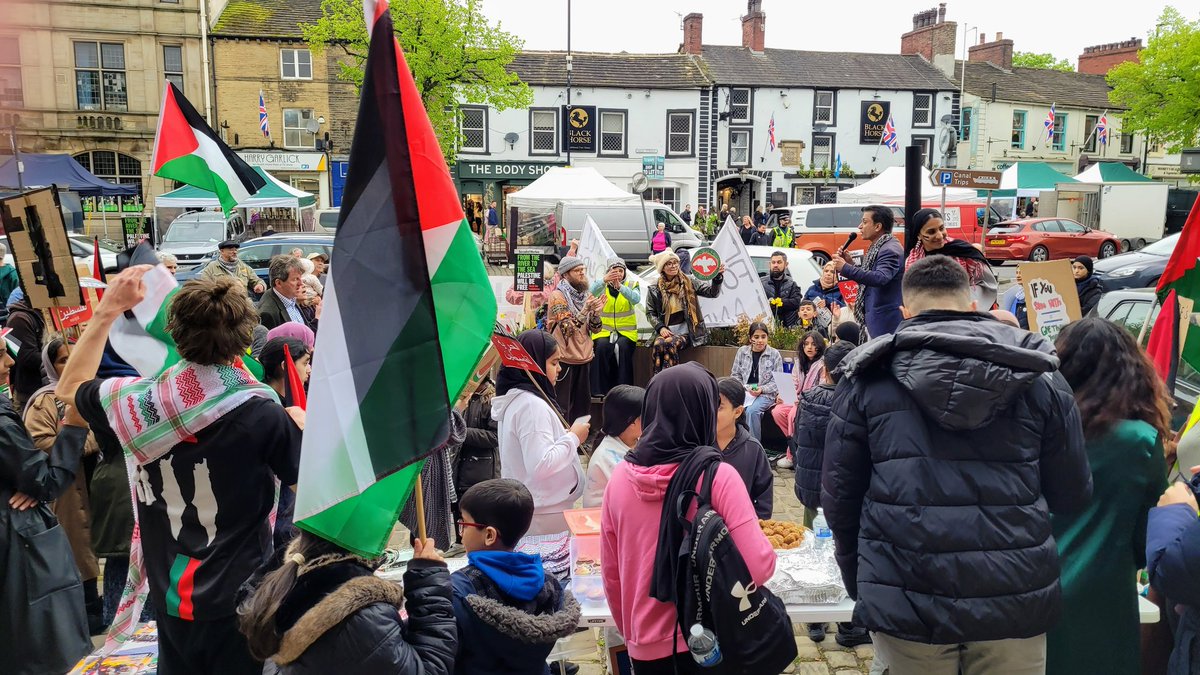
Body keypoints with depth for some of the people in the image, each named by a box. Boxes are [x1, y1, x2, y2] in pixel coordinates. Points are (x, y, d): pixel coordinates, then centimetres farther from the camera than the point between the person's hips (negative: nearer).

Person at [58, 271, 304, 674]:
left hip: (171, 598, 4)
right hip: (242, 600, -3)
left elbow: (69, 388, 13)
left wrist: (108, 310, 11)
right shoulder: (262, 413, -22)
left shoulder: (136, 401, -9)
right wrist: (301, 432, 4)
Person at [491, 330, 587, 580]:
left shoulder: (513, 399, 11)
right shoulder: (532, 405, -19)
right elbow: (541, 464, -25)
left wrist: (567, 435, 12)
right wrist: (574, 437, -14)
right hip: (544, 518, -10)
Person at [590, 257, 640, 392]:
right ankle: (606, 390, -20)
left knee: (623, 347, -31)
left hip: (626, 330, 0)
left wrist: (620, 286, -34)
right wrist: (604, 280, -37)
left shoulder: (631, 284, 6)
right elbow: (591, 293, -18)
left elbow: (636, 299, -17)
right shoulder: (601, 285, 7)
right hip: (603, 329, 0)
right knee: (602, 347, -30)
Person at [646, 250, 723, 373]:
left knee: (669, 344, -31)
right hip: (665, 331, 1)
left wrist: (718, 276, -20)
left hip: (685, 331, -1)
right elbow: (650, 313, 12)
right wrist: (660, 327, -6)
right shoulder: (654, 290, 8)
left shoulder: (689, 283, 6)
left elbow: (712, 292, 0)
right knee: (658, 344, -31)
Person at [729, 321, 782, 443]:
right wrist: (742, 388, -4)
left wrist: (762, 389, -14)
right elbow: (735, 375, 14)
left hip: (766, 394, -2)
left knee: (752, 410, -33)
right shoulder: (742, 351, 8)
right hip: (744, 392, 2)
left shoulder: (774, 354, 1)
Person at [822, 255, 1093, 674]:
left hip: (904, 605, 0)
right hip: (1015, 601, 1)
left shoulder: (866, 379, 0)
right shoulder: (1038, 375, 3)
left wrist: (858, 582, 16)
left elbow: (840, 494, 2)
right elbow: (1072, 495, 5)